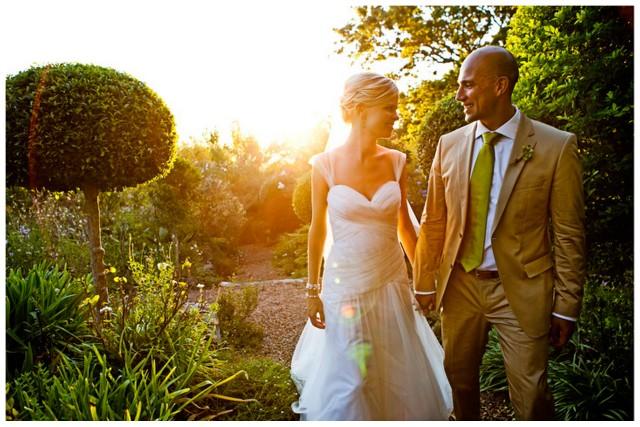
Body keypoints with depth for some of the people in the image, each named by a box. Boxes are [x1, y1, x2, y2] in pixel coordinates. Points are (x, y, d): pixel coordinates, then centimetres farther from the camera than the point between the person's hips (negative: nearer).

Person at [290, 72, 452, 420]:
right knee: (347, 381, 11)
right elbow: (317, 230, -2)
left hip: (393, 284, 3)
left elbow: (405, 225, 7)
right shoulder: (325, 165, -10)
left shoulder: (396, 162, -2)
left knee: (399, 377, 17)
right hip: (346, 288, -3)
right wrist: (313, 290, 1)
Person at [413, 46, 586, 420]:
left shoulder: (557, 146, -10)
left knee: (531, 396, 9)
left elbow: (569, 234, -7)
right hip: (460, 286, 4)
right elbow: (433, 222, 4)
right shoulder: (449, 144, 0)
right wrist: (424, 282, 6)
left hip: (521, 290, -3)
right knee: (459, 378, 19)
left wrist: (566, 306, -5)